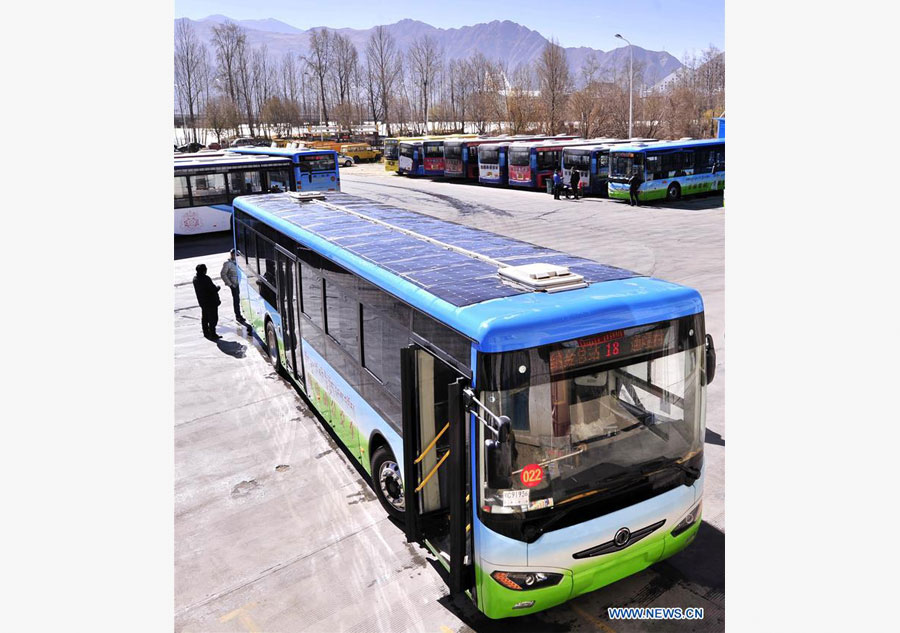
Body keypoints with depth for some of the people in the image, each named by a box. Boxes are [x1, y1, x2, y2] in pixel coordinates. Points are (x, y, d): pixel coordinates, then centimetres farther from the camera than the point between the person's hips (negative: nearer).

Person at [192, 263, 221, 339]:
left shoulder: (195, 278, 2)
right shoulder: (205, 278, -25)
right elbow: (214, 289, -24)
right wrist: (218, 287, -2)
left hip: (202, 302, 9)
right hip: (211, 302, -9)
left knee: (204, 318, 19)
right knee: (213, 319, 0)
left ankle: (206, 333, 31)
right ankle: (212, 334, 3)